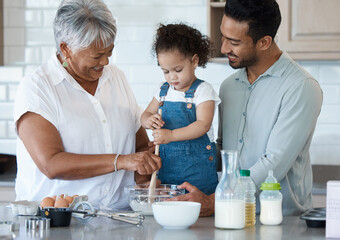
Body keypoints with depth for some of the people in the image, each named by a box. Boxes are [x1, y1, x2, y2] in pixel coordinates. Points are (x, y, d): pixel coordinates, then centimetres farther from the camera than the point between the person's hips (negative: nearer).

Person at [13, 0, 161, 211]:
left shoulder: (117, 78, 15)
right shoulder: (36, 88, -5)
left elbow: (142, 144, 22)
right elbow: (51, 165, -16)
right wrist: (121, 161, -20)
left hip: (119, 217, 5)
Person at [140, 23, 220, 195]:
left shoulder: (202, 90, -6)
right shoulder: (164, 90, 12)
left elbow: (203, 125, -17)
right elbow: (145, 115, 17)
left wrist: (172, 135, -28)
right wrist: (149, 120, -9)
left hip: (197, 166, -5)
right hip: (167, 164, 5)